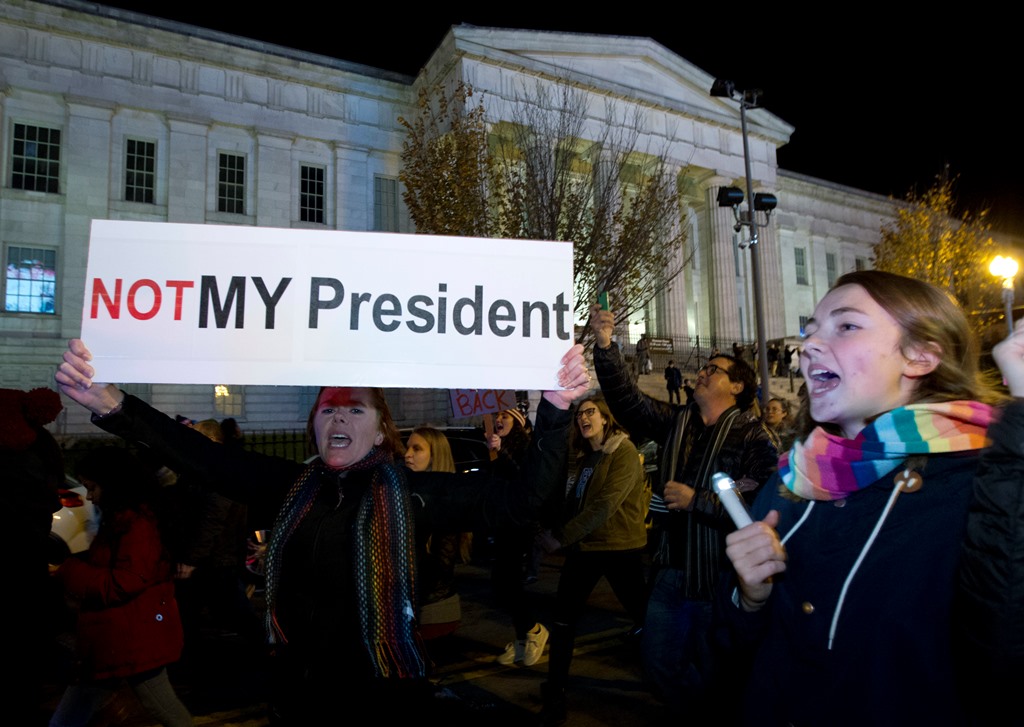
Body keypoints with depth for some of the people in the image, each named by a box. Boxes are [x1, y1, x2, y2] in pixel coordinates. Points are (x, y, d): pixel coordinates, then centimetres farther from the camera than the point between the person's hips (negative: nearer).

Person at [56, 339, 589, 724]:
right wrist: (110, 405, -26)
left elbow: (520, 498, -18)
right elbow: (205, 457, -12)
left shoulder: (410, 491, -12)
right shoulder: (296, 486, -3)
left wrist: (555, 412, -32)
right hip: (300, 682, 3)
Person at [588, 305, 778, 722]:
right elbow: (626, 399, -4)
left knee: (715, 676, 10)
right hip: (670, 568, 6)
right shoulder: (675, 422, 7)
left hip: (719, 575, -6)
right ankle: (699, 718, 40)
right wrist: (605, 347, -15)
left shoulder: (752, 436, -11)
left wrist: (696, 500, -18)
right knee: (658, 662, 18)